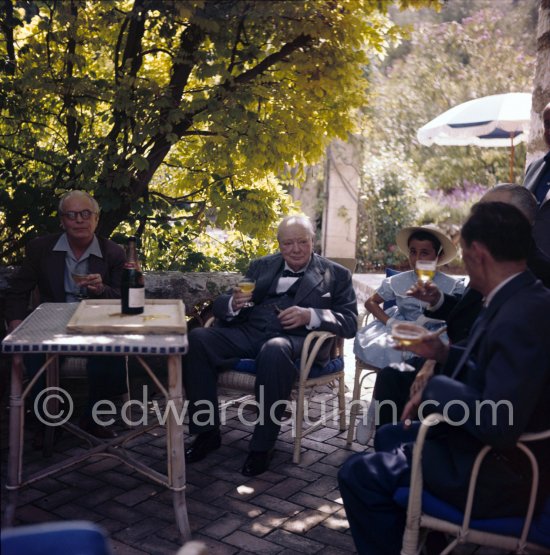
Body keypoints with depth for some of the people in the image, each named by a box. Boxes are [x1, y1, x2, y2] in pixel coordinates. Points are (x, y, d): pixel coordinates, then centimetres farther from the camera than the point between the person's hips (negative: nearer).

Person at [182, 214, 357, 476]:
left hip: (297, 338, -4)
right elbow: (220, 305, 17)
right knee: (197, 338, -22)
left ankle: (263, 445, -24)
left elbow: (349, 321, 1)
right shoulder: (261, 266, 22)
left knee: (274, 350, -39)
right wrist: (233, 304, -8)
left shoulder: (336, 274, 12)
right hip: (249, 333, 4)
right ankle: (207, 432, -11)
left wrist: (310, 316, -16)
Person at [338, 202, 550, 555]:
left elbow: (498, 426, -32)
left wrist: (435, 389, -19)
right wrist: (445, 354, 11)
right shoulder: (521, 301, 3)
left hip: (503, 471, -10)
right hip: (493, 446, 10)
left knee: (359, 474, -9)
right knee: (391, 436, 25)